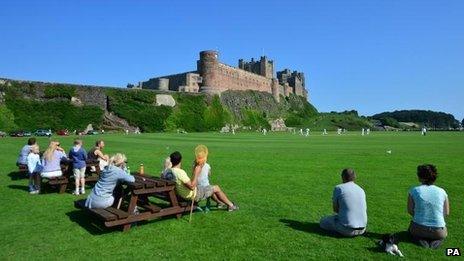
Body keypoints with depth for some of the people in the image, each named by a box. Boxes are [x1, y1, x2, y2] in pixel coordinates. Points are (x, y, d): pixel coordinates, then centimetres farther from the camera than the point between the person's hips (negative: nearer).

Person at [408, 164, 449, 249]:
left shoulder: (414, 190, -12)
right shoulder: (442, 191, -7)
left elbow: (410, 211, -4)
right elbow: (446, 213, 3)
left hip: (419, 229, -1)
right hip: (438, 231, 1)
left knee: (412, 229, 37)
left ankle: (420, 239, 3)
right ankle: (436, 240, 4)